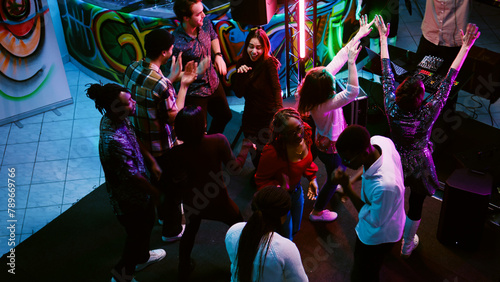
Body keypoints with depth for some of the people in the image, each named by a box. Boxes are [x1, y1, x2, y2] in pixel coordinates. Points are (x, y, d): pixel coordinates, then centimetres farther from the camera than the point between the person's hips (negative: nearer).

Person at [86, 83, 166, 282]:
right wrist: (155, 192, -13)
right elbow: (132, 176, -29)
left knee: (146, 223, 32)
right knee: (137, 234, 17)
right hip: (129, 198, -9)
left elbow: (135, 140, 7)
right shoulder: (114, 140, -41)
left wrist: (152, 162, 1)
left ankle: (141, 257, 59)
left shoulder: (117, 118, -13)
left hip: (138, 190, 9)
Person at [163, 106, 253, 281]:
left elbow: (178, 184, -13)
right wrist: (245, 148, 2)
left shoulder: (175, 154, -23)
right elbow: (234, 168, -15)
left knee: (191, 230, 33)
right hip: (217, 200, -2)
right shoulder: (218, 141, -25)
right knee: (240, 227, 27)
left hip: (192, 202, 2)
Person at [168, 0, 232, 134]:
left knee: (225, 116, 29)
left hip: (214, 84, 8)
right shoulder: (176, 44, -34)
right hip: (194, 93, -8)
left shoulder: (205, 23, -12)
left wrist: (218, 55, -3)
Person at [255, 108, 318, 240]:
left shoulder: (305, 132, -20)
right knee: (286, 236, 14)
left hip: (296, 189, 6)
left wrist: (312, 178, 2)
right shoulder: (273, 153, -40)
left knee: (295, 229, 29)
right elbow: (261, 180, -21)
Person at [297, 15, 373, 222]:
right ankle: (317, 212, 41)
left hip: (326, 141, 8)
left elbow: (339, 57, -19)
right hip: (330, 147, -8)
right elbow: (352, 92, -55)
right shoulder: (323, 106, -44)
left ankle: (333, 187, 68)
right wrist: (352, 62, -56)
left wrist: (359, 35, -19)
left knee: (339, 169, 36)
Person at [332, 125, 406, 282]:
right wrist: (353, 180, -9)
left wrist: (347, 186, -34)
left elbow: (373, 222, -29)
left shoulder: (384, 186, -49)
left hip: (378, 237, -8)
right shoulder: (378, 141, -26)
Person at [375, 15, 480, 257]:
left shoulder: (392, 109, -28)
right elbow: (448, 80, -29)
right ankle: (408, 244, 42)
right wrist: (466, 47, -26)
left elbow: (386, 74, -20)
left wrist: (383, 38, -12)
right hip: (418, 167, -2)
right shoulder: (428, 114, -32)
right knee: (416, 204, 21)